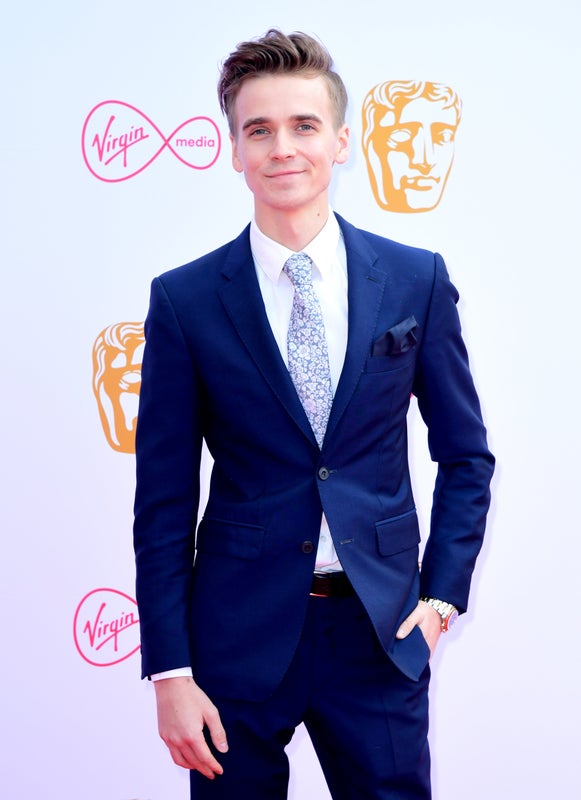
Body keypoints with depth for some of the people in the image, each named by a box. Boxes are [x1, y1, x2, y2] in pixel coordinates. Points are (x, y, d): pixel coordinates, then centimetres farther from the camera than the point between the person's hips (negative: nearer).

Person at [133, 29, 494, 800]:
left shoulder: (418, 280, 0)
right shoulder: (185, 300, -5)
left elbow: (465, 454, 8)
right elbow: (164, 499, -3)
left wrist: (442, 592, 0)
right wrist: (170, 671, -5)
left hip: (380, 629, 1)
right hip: (238, 632, -1)